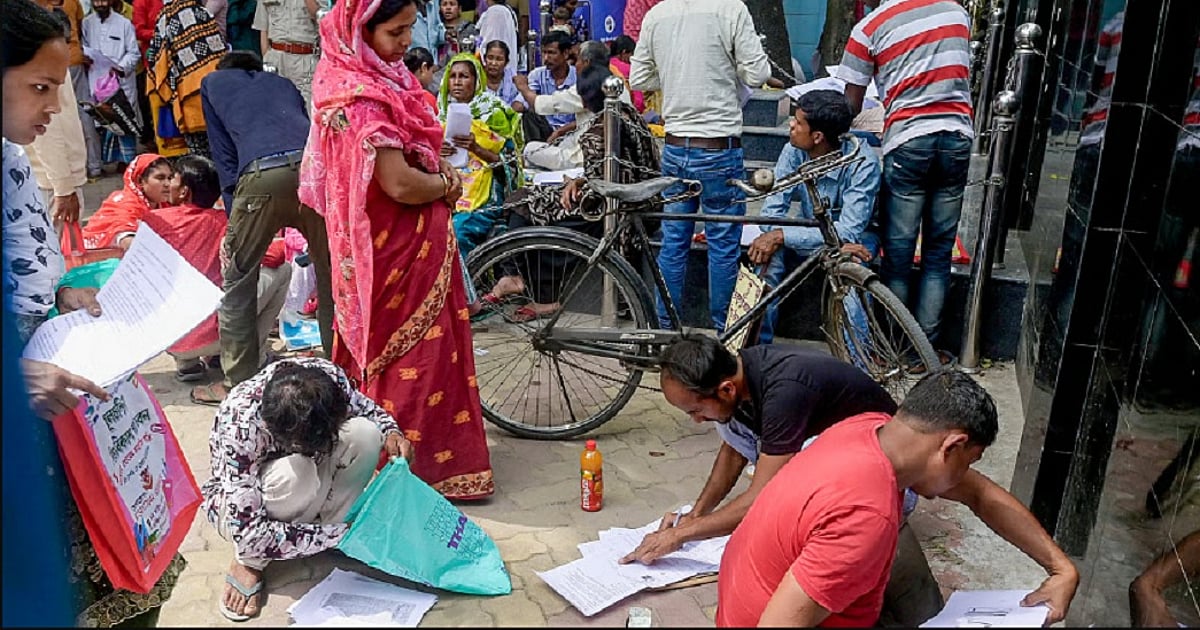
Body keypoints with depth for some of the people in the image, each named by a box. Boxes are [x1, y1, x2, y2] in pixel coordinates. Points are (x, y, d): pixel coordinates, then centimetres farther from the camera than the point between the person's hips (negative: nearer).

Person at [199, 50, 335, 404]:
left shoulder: (213, 83, 32)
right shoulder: (283, 84, 39)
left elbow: (224, 155, 24)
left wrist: (235, 216, 25)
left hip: (265, 172, -3)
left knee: (237, 280, 14)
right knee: (330, 275, 16)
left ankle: (238, 384, 19)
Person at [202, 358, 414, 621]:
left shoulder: (327, 374, -28)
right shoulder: (240, 428, -40)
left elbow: (364, 407, -4)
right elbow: (249, 534, -36)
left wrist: (390, 432, -25)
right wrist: (338, 535, -33)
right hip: (235, 499, -4)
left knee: (365, 433, -25)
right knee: (295, 476, -38)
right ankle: (249, 562, -12)